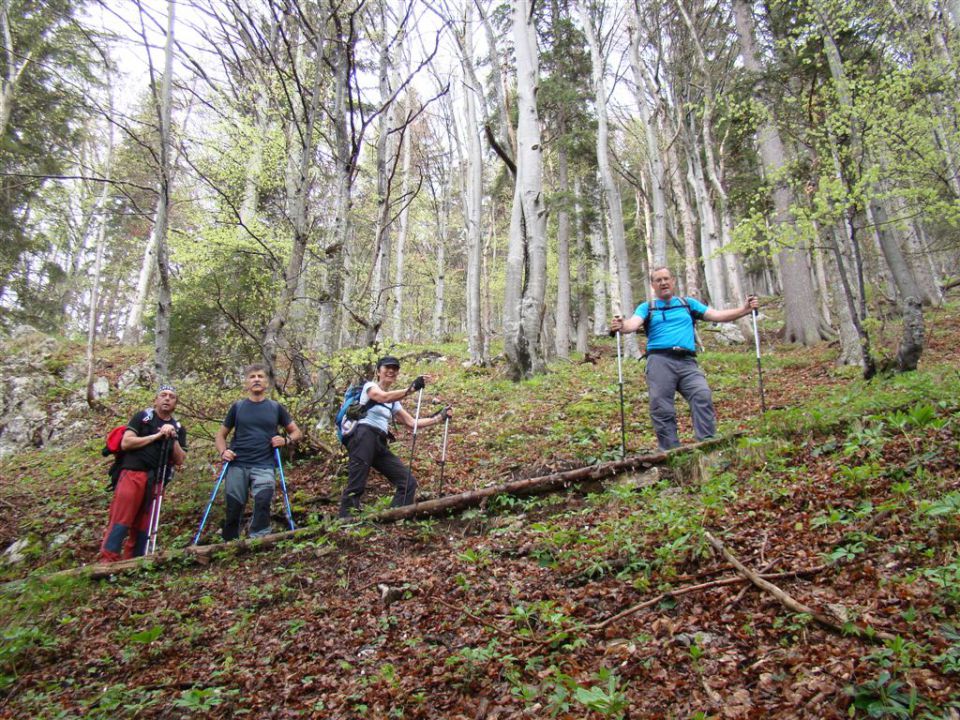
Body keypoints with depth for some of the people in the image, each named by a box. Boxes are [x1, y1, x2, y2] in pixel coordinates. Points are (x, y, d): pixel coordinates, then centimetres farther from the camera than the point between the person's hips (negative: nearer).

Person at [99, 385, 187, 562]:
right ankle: (107, 562, -10)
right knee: (120, 521, -10)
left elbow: (179, 461, 10)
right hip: (133, 474, -4)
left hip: (156, 481, 4)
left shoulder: (179, 428, 17)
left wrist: (173, 439, -3)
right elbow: (125, 443, -4)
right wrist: (156, 435, -7)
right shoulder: (142, 417, 8)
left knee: (142, 526, 4)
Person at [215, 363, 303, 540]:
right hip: (237, 465, 1)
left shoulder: (276, 408, 8)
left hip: (264, 465, -1)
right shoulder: (237, 407, 9)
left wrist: (286, 440, -7)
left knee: (263, 499, -24)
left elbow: (297, 432, 14)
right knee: (233, 507, 2)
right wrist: (223, 452, -4)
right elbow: (221, 435, 15)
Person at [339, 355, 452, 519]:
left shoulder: (394, 402, 26)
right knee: (356, 486, -19)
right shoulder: (369, 386, 5)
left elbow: (412, 423, 23)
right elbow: (384, 397, -17)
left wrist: (439, 417, 15)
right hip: (363, 436, -7)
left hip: (380, 444, 7)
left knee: (408, 481, 2)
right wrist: (411, 389, -30)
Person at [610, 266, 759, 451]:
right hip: (660, 361, -1)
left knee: (703, 397, -19)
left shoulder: (688, 303, 24)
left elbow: (717, 315, 18)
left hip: (687, 361, 1)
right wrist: (621, 326, -28)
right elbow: (633, 323, -4)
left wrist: (745, 309, 5)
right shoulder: (646, 308, 17)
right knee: (662, 409, -7)